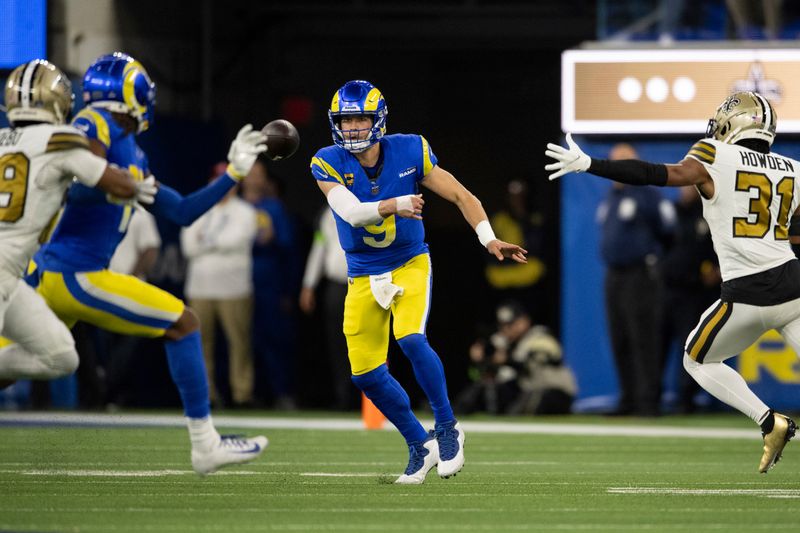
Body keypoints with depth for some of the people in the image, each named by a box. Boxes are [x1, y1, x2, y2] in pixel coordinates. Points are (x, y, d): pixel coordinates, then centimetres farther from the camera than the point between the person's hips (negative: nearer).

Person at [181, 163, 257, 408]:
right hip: (200, 286, 4)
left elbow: (235, 240, -10)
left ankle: (242, 392, -8)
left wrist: (205, 241, 1)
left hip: (232, 287, -4)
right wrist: (218, 243, -7)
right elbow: (188, 246, 6)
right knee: (200, 341, 0)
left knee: (239, 339, -9)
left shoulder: (244, 212, 5)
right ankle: (204, 392, 4)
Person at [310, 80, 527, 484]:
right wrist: (394, 204, -47)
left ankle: (447, 428, -10)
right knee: (365, 373, -1)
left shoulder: (409, 152, -12)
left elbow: (461, 196, -7)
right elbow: (352, 211, -29)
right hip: (363, 278, 2)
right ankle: (420, 445, 18)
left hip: (409, 265, -2)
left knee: (410, 338, -27)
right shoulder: (328, 164, -13)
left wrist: (490, 241, -20)